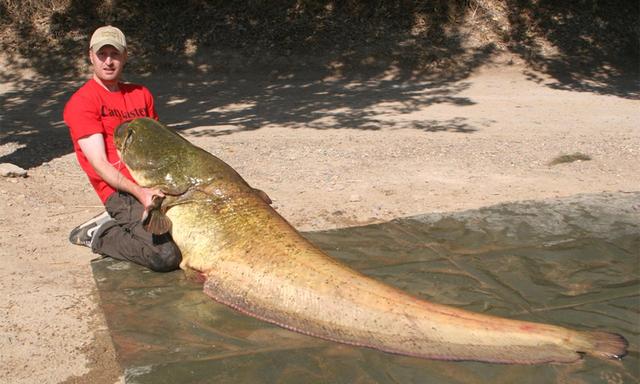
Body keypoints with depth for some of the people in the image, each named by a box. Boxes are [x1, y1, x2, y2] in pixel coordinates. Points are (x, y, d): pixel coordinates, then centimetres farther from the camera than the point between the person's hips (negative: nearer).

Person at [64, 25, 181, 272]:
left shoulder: (141, 94, 19)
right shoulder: (82, 102, -2)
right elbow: (100, 164, -10)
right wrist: (139, 191, -24)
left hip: (156, 186, 7)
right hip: (121, 193, -7)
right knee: (166, 256, -26)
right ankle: (101, 234, 2)